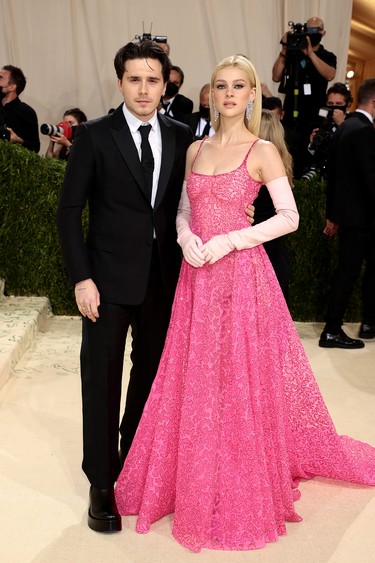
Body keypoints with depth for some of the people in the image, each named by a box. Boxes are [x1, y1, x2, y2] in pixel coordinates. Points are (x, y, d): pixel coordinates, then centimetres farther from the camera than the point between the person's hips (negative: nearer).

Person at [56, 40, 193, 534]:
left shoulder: (181, 137, 5)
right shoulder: (94, 136, -5)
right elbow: (69, 210, -5)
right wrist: (81, 278, -11)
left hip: (164, 279, 4)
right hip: (109, 280, -3)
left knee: (151, 373, 14)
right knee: (102, 380, 3)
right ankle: (102, 484, 16)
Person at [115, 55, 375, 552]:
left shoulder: (263, 151, -4)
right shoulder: (195, 150, 11)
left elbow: (289, 217, -8)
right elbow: (184, 209, 14)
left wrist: (229, 241, -16)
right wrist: (186, 238, -7)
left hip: (242, 274, -5)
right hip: (198, 276, 5)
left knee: (242, 381, 3)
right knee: (196, 382, 10)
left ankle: (244, 492, 20)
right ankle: (197, 482, 28)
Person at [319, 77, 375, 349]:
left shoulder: (344, 127, 12)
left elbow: (333, 172, 15)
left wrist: (332, 214, 18)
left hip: (346, 211, 9)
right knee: (347, 271, -2)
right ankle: (332, 332, 5)